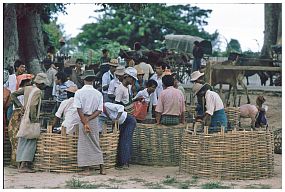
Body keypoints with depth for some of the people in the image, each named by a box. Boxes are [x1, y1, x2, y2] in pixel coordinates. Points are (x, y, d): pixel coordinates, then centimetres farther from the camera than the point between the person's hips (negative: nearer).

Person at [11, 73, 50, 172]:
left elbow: (13, 95, 14)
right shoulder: (38, 91, -14)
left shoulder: (27, 88, 10)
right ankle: (24, 165, -9)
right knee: (30, 143, -4)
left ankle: (22, 164, 15)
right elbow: (33, 106, -24)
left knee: (23, 142, 11)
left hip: (24, 118, 8)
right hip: (30, 120, -8)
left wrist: (20, 105, 12)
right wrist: (34, 119, -16)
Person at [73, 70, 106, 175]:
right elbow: (99, 110, -4)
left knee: (84, 144, 4)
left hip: (83, 119, -3)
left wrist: (85, 122, -13)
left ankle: (87, 169, 3)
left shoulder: (79, 93, -7)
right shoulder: (98, 94, 2)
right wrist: (89, 119, -8)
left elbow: (79, 109, -13)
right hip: (94, 120, 3)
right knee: (96, 144, 12)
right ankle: (101, 168, 11)